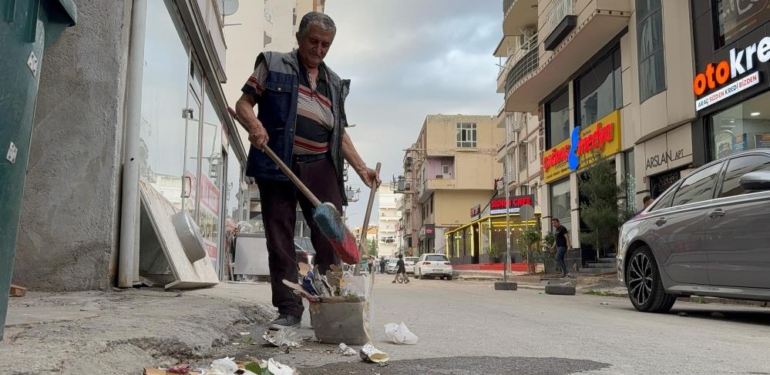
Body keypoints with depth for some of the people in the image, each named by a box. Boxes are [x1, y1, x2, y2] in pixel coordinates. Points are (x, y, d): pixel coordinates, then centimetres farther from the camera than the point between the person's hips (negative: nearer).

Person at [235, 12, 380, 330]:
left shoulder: (334, 83, 18)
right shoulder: (273, 64, 8)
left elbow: (340, 133, 19)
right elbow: (243, 103, 4)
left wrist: (361, 168, 8)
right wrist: (253, 123, -19)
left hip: (320, 168, 3)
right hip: (277, 165, -2)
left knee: (331, 238, -2)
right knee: (280, 242, 0)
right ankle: (289, 310, 8)